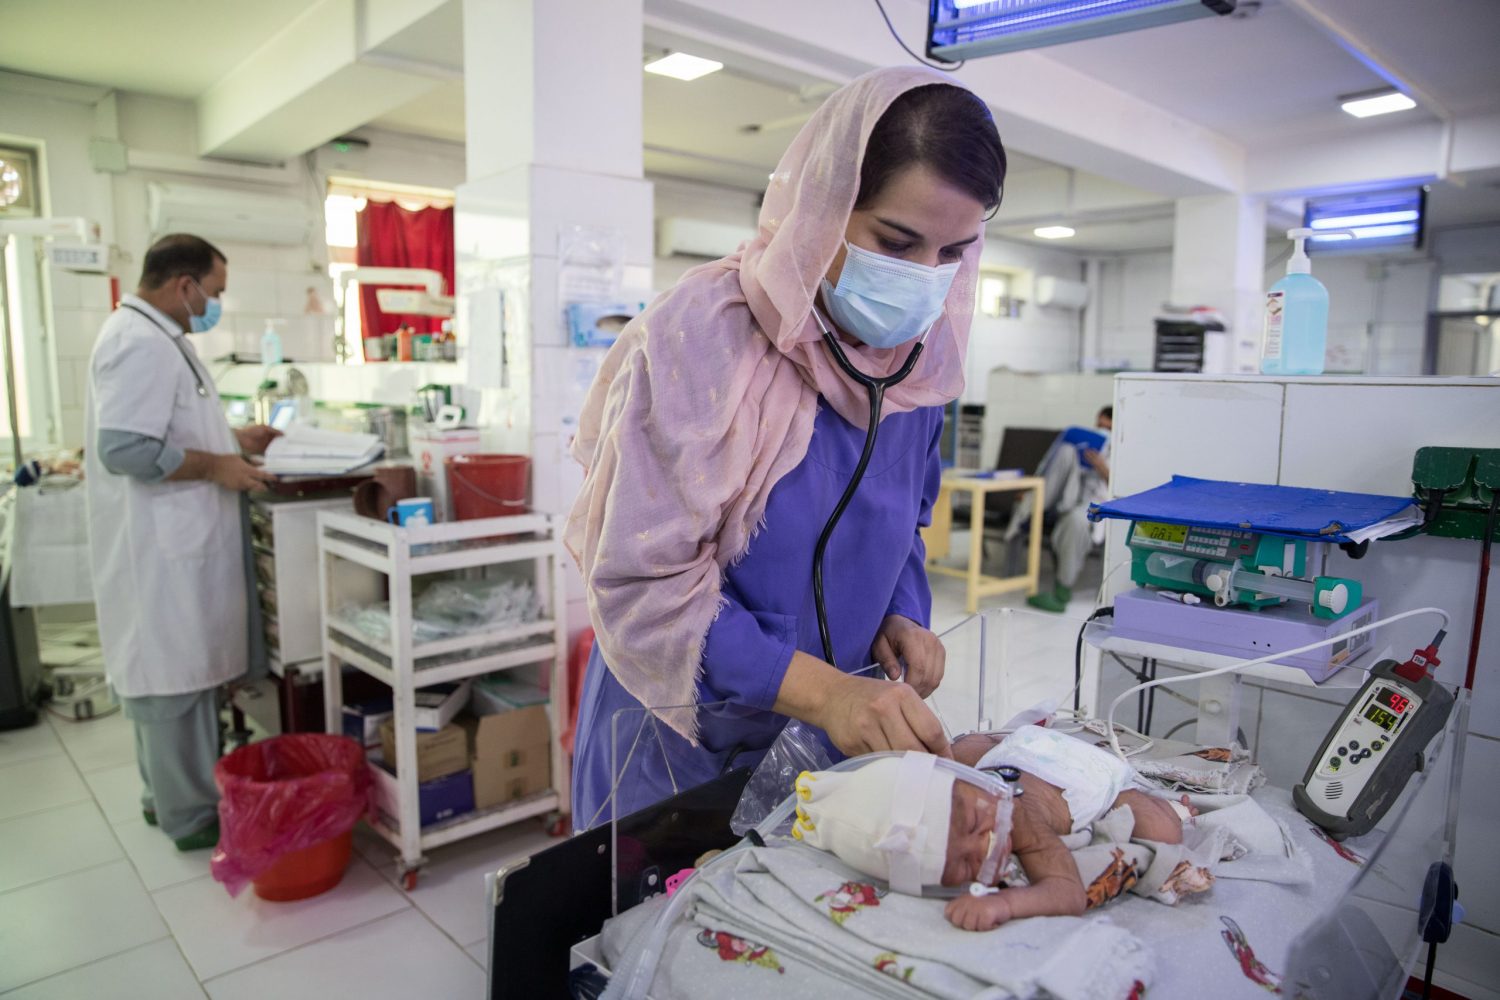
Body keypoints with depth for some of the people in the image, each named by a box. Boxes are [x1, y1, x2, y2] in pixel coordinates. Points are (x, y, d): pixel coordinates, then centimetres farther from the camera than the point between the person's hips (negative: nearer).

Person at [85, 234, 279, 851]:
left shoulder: (155, 337, 15)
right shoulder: (141, 343, -19)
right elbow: (125, 449, -27)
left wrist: (232, 438, 14)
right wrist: (218, 467, -19)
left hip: (174, 540, 11)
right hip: (162, 546, -11)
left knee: (169, 672, 18)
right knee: (176, 676, -1)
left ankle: (166, 795, 32)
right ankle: (191, 817, 12)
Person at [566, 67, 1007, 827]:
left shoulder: (923, 354, -3)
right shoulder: (699, 338, -23)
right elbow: (644, 583, -24)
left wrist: (902, 614, -7)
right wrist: (820, 690, -32)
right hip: (687, 733, -5)